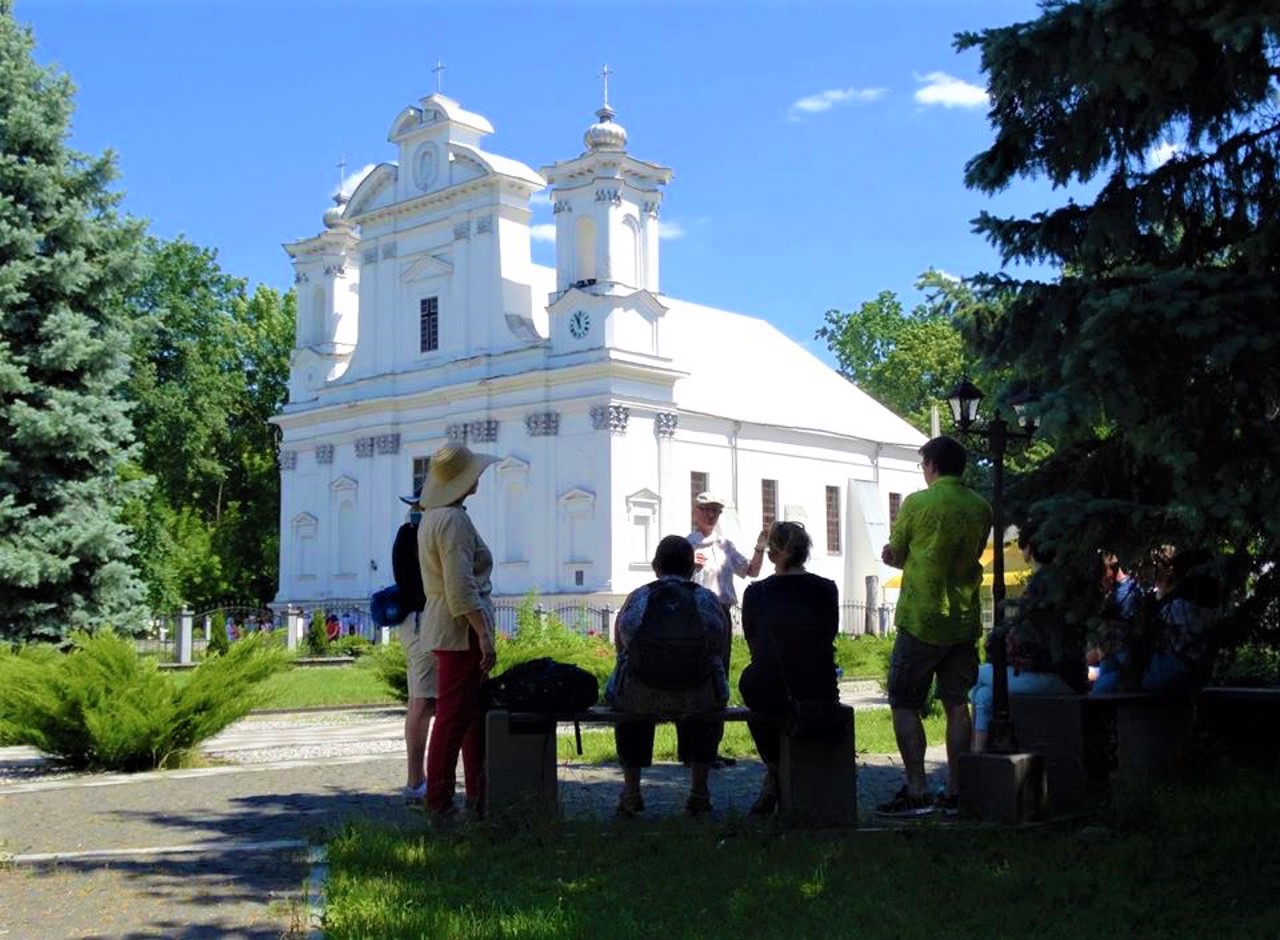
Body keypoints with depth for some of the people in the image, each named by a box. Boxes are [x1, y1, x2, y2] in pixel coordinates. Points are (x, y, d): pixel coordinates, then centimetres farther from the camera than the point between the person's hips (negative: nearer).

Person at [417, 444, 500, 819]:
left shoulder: (432, 517, 16)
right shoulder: (453, 520, -16)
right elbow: (461, 588, -23)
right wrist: (484, 635, -22)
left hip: (443, 626, 11)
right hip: (460, 630, -11)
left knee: (476, 713, 15)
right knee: (453, 716, -6)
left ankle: (478, 795, 21)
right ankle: (439, 803, -1)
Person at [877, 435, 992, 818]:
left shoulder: (918, 503, -10)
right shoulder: (981, 508, 6)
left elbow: (895, 555, -1)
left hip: (922, 619, -5)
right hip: (965, 621, 5)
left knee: (904, 705, 2)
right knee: (957, 704, 10)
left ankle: (915, 793, -2)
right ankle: (955, 791, 12)